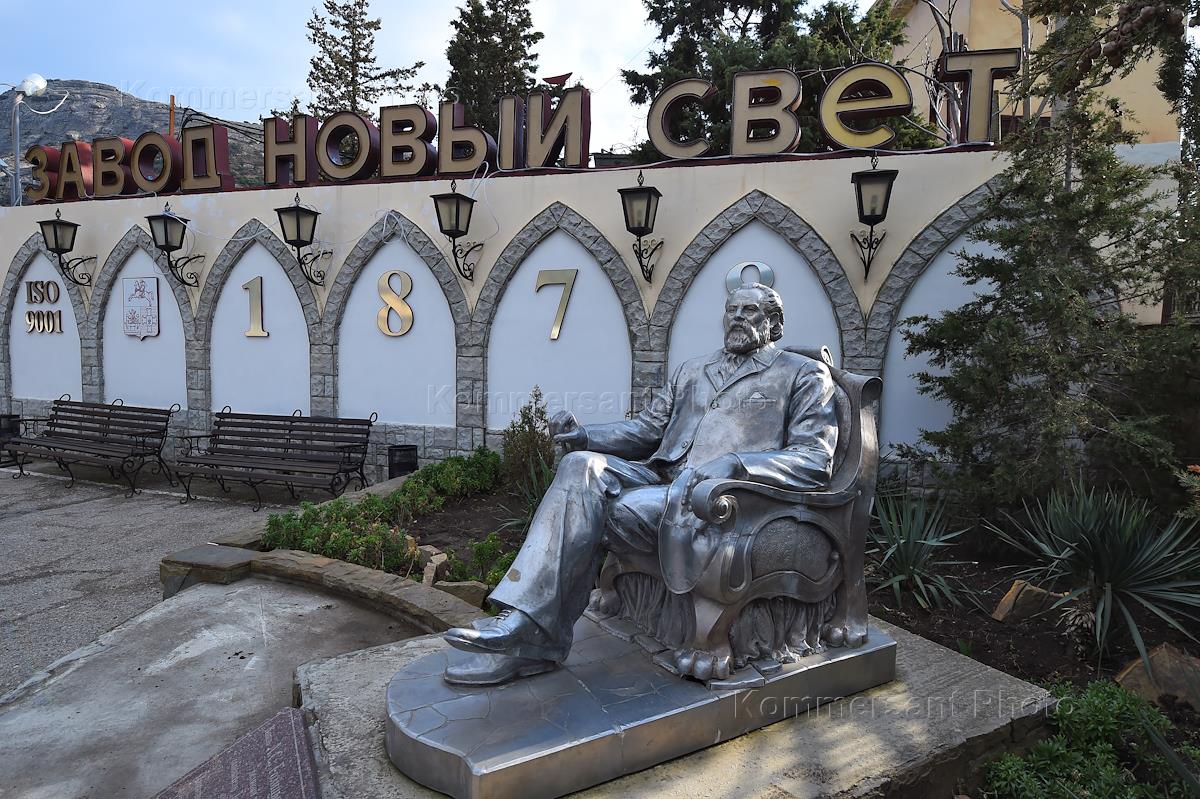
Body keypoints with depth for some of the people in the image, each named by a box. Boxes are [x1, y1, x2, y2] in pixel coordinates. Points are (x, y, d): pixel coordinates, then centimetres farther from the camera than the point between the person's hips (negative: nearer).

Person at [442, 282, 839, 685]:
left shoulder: (805, 375, 10)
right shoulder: (692, 370, 28)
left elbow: (816, 459, -3)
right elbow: (646, 428, 21)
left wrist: (733, 464, -19)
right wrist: (585, 435, 0)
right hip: (662, 480, 5)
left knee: (605, 512, -27)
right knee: (582, 464, -24)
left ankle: (534, 637, -15)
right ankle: (524, 623, -29)